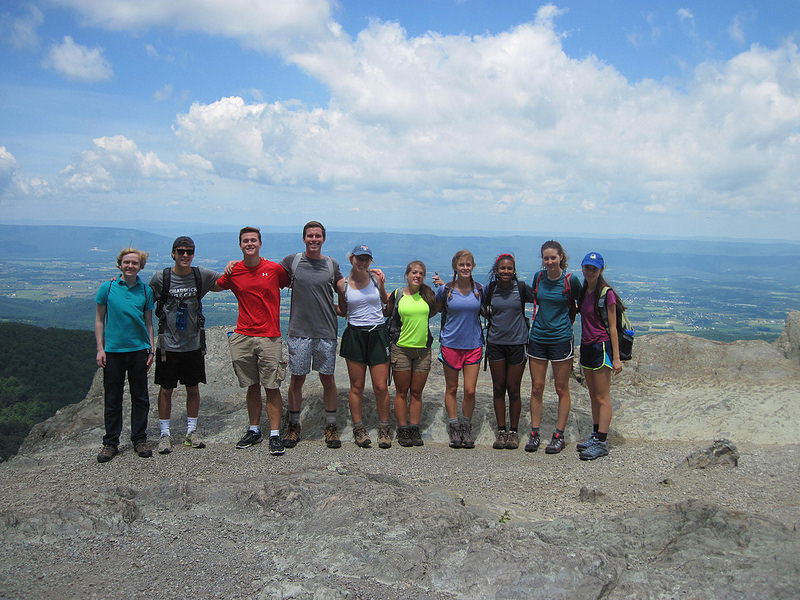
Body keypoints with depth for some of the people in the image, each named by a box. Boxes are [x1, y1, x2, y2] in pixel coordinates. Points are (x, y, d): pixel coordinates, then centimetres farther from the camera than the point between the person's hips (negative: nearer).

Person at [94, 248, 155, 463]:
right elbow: (99, 320, 4)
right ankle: (110, 443, 17)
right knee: (112, 398, 6)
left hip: (139, 349, 1)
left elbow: (148, 323, 9)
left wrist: (151, 349, 5)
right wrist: (100, 349, -2)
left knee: (140, 397, 7)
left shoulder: (146, 290, 4)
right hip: (113, 349, -1)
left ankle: (139, 440, 20)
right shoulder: (107, 288, 0)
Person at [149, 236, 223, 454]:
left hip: (194, 344, 2)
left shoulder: (201, 275, 0)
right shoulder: (160, 277, -4)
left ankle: (192, 430, 24)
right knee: (166, 389, 5)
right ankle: (165, 433, 18)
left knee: (193, 388, 9)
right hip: (168, 344, -1)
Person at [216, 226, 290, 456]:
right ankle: (254, 430, 23)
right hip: (242, 336, 2)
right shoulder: (233, 271, 5)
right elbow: (216, 287, 23)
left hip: (269, 337, -2)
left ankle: (275, 435, 6)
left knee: (272, 387, -1)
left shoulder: (274, 268, -2)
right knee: (252, 386, 11)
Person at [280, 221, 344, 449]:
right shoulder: (292, 261, 3)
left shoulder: (332, 265, 7)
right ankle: (293, 426, 19)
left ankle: (331, 426, 17)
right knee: (297, 379, 4)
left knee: (328, 379, 5)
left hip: (326, 332, 1)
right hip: (299, 332, -1)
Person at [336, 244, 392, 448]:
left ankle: (383, 429, 14)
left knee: (381, 387, 0)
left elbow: (386, 302, 19)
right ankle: (358, 428, 20)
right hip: (354, 335, 0)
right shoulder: (342, 284, 2)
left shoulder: (376, 278, 2)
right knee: (357, 386, 6)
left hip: (377, 334, 0)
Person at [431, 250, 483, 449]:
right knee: (451, 389, 9)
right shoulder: (445, 289, -2)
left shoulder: (479, 289, 2)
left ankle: (466, 428, 18)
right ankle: (453, 428, 22)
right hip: (451, 344, -1)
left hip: (473, 345, 1)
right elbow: (435, 309, 11)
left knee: (470, 390, -2)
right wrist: (439, 287, -1)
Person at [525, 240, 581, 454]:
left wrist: (563, 324, 8)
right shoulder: (538, 277, 2)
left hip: (561, 338, -3)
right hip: (537, 338, 4)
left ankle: (559, 436, 15)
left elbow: (576, 308, 4)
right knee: (536, 388, 7)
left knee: (562, 389, 5)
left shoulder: (571, 281, -8)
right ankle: (534, 434, 16)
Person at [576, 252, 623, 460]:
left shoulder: (606, 293, -12)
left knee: (602, 398, -3)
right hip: (586, 346, 8)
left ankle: (602, 443, 1)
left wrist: (616, 358, -14)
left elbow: (612, 327, -12)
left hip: (601, 347, -8)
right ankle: (595, 436, 24)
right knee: (593, 396, 14)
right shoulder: (583, 291, 10)